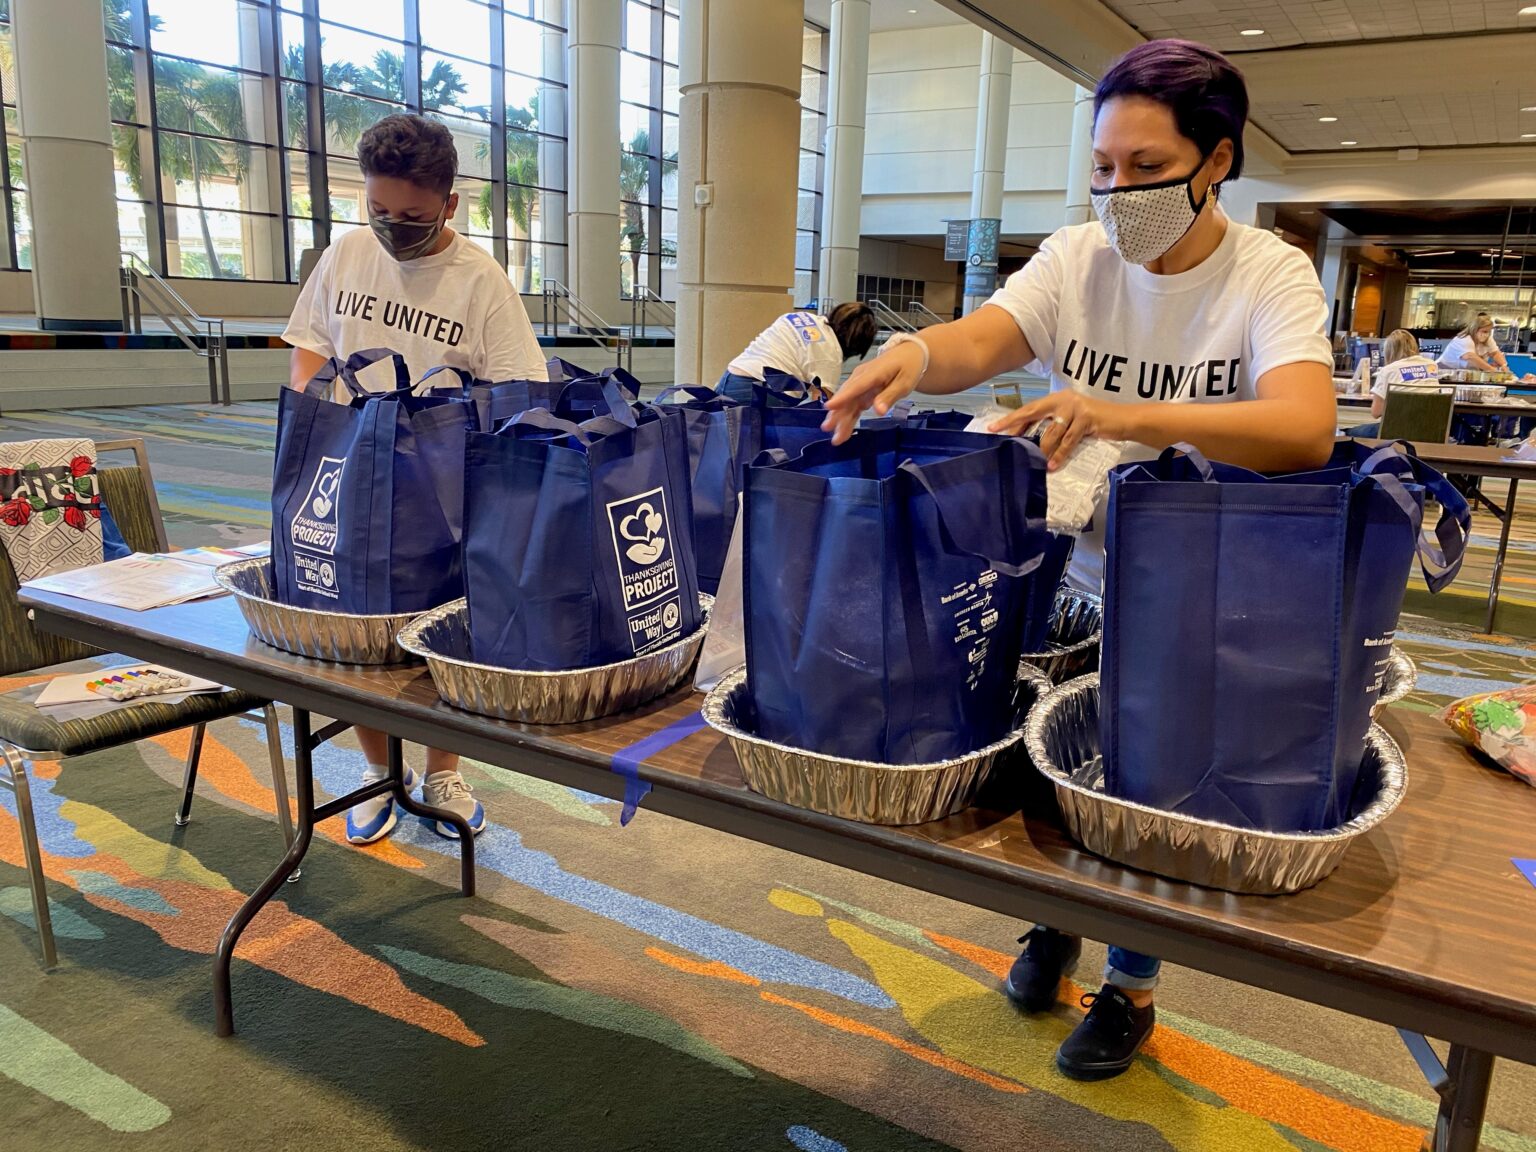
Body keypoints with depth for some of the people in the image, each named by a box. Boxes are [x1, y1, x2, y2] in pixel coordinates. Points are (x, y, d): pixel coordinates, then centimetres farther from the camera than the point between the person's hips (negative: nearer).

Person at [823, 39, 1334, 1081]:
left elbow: (1304, 429, -33)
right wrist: (918, 351, -47)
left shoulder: (1271, 275, -16)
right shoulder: (1076, 259, -6)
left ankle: (1132, 987, 37)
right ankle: (1054, 918, 45)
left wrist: (1128, 415, -48)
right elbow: (982, 340, -22)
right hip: (1066, 573, 3)